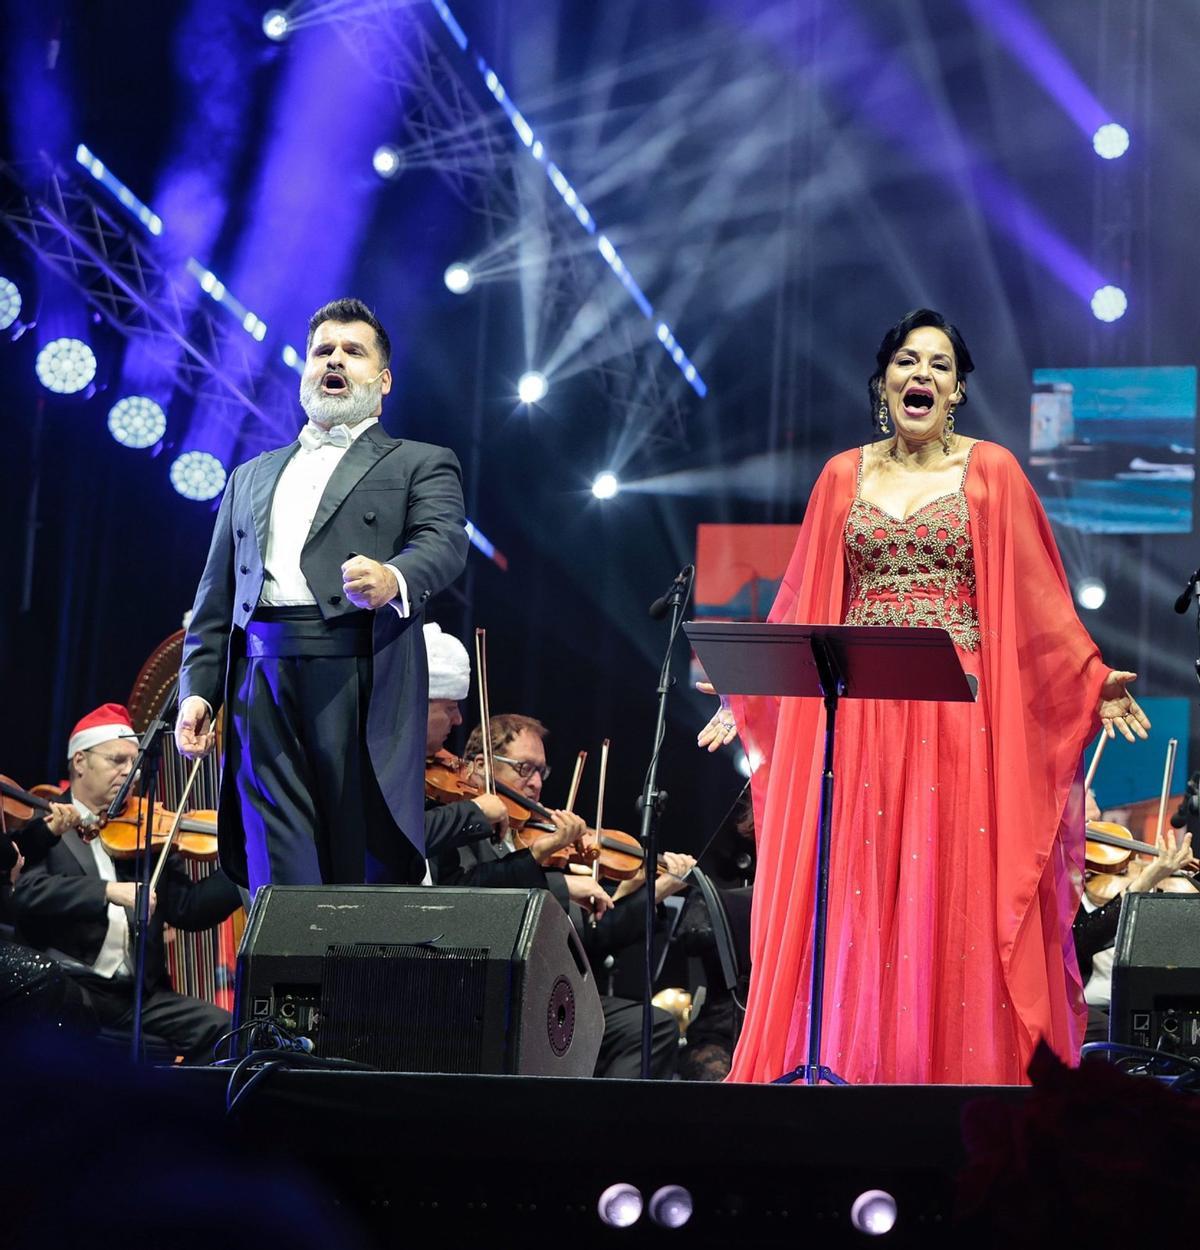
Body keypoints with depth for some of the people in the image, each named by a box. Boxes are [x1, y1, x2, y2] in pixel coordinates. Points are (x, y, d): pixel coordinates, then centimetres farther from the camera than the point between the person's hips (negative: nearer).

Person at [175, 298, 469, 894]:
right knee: (281, 875, -6)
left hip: (361, 682, -3)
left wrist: (392, 579, -29)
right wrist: (197, 688, 8)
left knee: (372, 871, -7)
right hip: (262, 683, 4)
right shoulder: (252, 477, 28)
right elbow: (216, 596, 24)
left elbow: (444, 543, -5)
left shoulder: (420, 464, 15)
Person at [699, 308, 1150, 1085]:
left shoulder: (991, 472, 5)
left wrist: (1095, 682, -8)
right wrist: (747, 693, 12)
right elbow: (804, 607, 14)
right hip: (860, 717, 2)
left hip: (958, 714, -2)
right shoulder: (845, 476, 11)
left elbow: (1039, 603, 2)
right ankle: (848, 1069, 3)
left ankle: (955, 1072, -1)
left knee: (952, 898, -5)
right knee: (856, 899, -1)